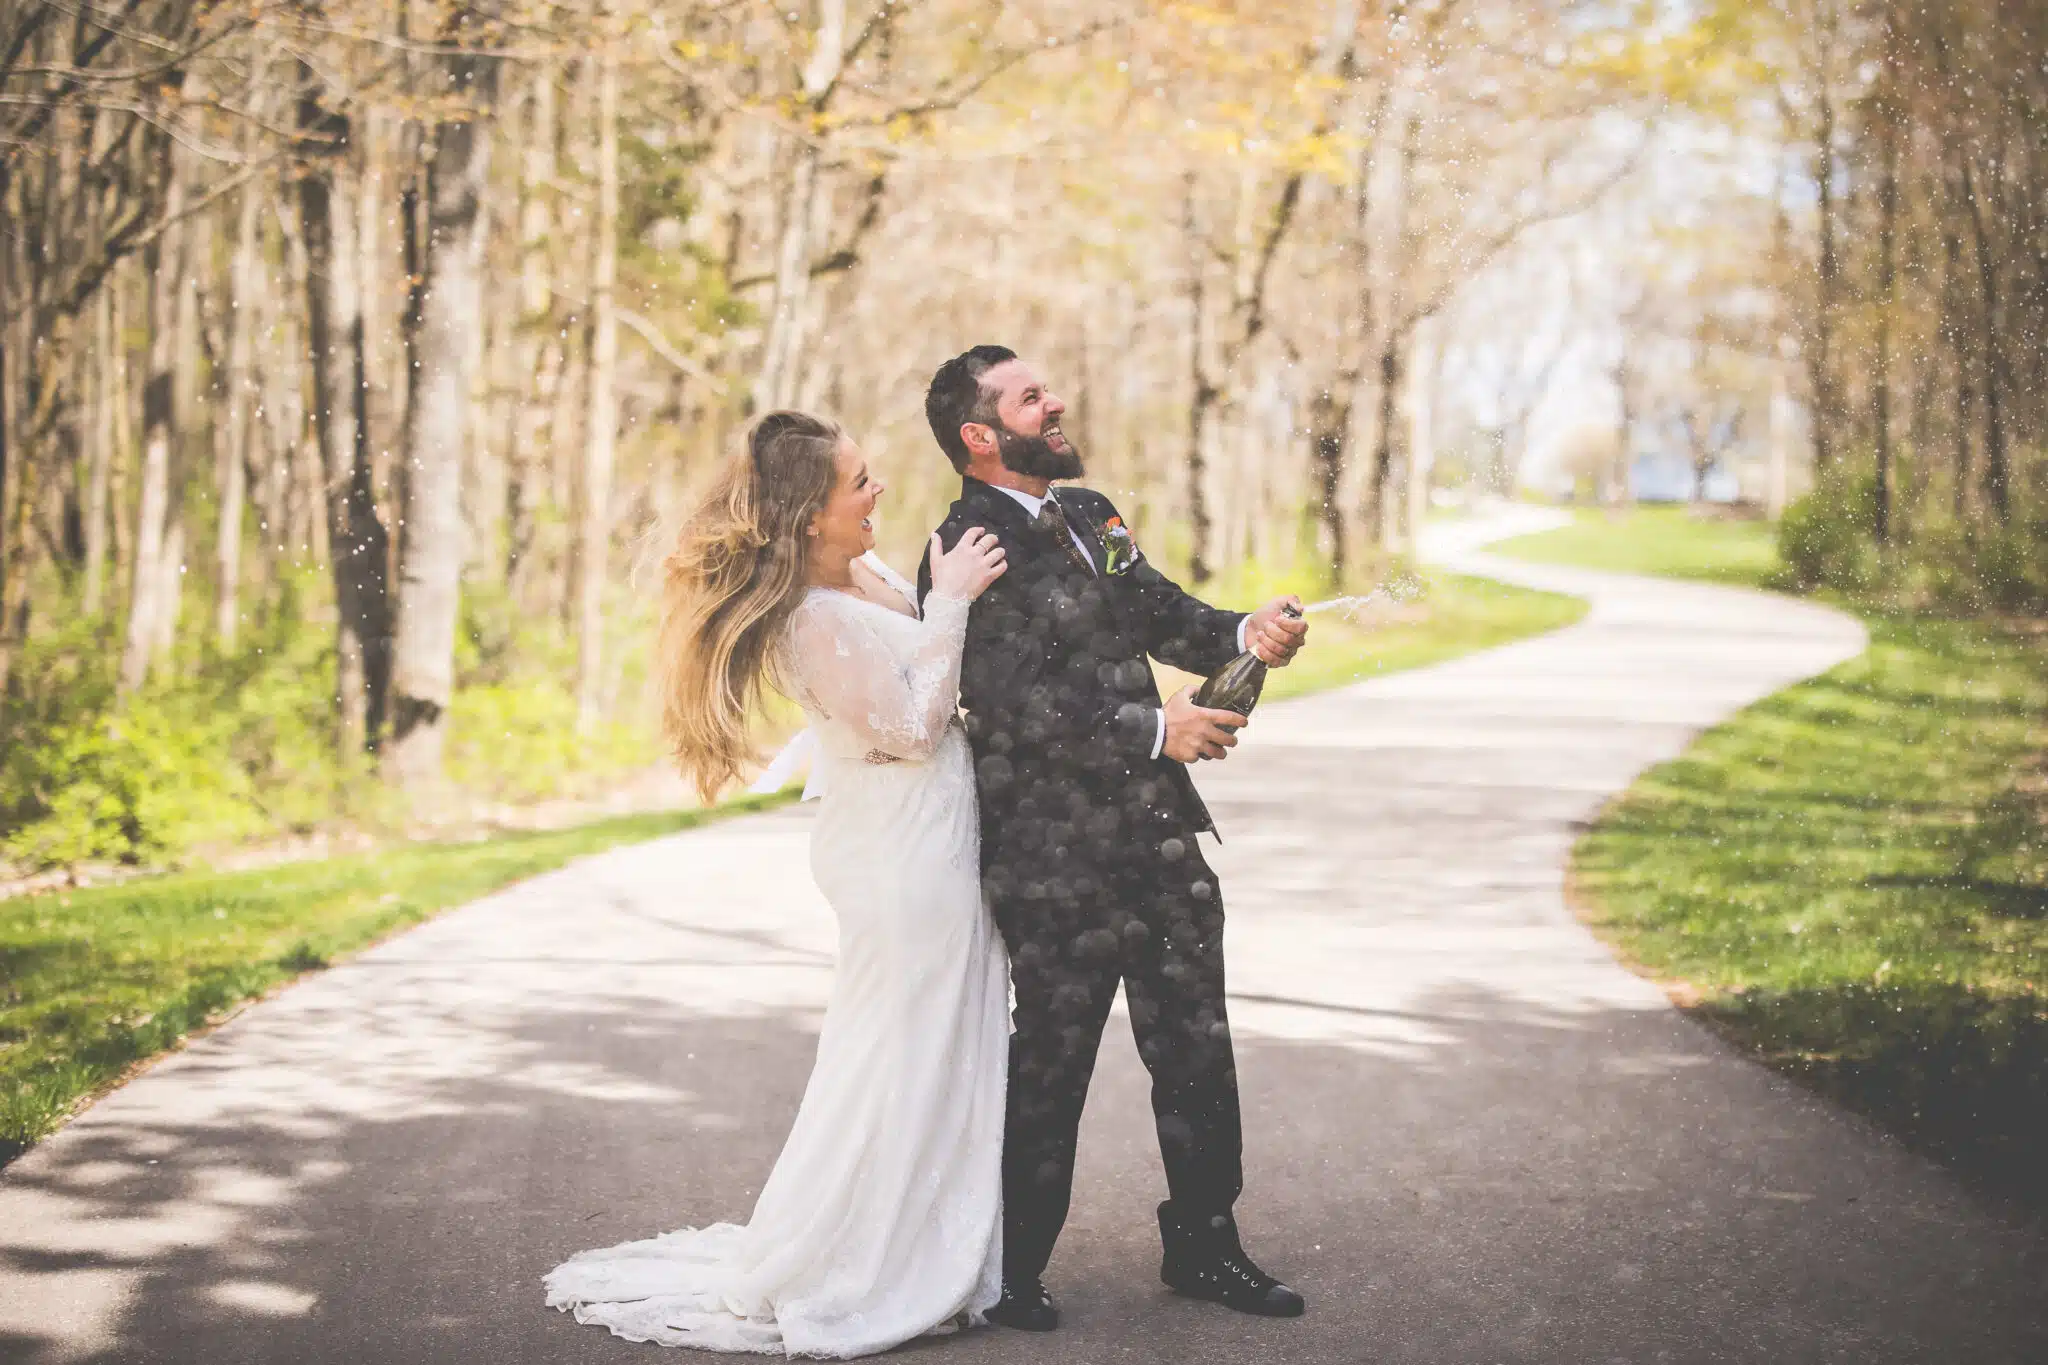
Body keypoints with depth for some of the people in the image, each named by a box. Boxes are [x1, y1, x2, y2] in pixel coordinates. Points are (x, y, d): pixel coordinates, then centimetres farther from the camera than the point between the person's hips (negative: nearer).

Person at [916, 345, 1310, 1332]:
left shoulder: (1090, 514, 13)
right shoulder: (966, 551, -14)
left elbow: (1163, 616, 16)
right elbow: (1016, 703, -22)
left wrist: (1244, 634, -5)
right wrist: (1156, 730, -19)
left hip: (1157, 836, 8)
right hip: (1057, 861, -8)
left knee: (1196, 1049, 14)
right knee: (1049, 1065, 4)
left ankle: (1202, 1245, 29)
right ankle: (1012, 1272, 20)